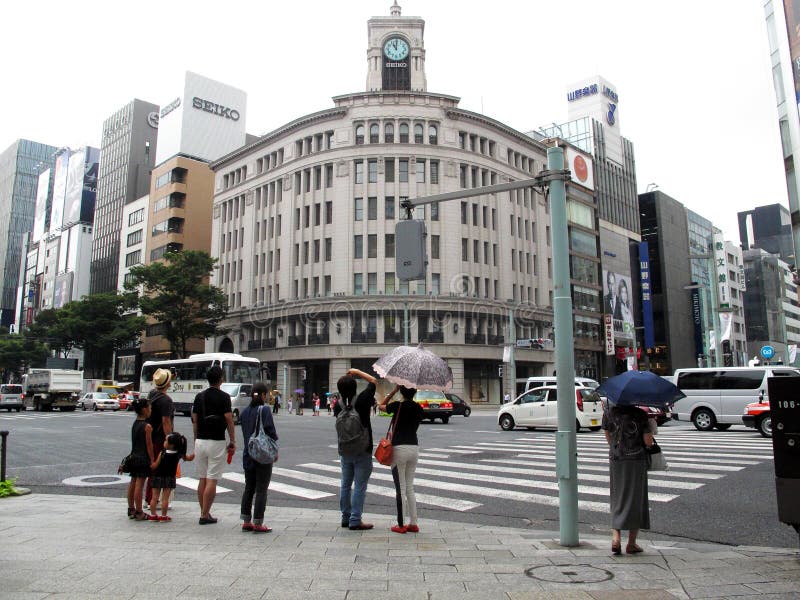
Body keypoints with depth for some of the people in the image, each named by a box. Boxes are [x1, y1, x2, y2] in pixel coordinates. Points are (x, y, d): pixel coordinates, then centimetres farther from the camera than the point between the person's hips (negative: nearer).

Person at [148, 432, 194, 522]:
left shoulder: (162, 453, -12)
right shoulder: (179, 454, -5)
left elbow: (154, 466, -9)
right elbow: (189, 458, 9)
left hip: (158, 477, -1)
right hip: (169, 478, 1)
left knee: (154, 497, 8)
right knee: (165, 498, 4)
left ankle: (153, 515, 13)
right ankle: (163, 516, 6)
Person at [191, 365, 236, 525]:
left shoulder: (199, 396, 7)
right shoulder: (224, 397, -8)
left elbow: (194, 420, 9)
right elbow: (229, 420, -9)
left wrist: (196, 440, 18)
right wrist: (232, 441, -1)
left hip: (200, 441, 5)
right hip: (217, 442, -5)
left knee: (202, 479, 12)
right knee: (212, 480, -1)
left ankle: (204, 512, 18)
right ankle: (205, 515, 0)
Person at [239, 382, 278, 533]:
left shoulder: (245, 411, 6)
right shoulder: (265, 410, -14)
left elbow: (244, 432, 10)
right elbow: (270, 432, -15)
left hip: (248, 455, 6)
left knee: (248, 488, 14)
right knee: (261, 489, 1)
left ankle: (246, 522, 20)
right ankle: (257, 524, 5)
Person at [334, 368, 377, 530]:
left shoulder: (338, 405, -6)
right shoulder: (361, 401, -17)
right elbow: (373, 381, -5)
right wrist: (357, 372, 3)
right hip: (362, 450, -5)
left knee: (345, 484, 15)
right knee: (360, 486, 1)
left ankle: (346, 518, 24)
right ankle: (355, 520, 2)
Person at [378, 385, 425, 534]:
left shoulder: (398, 406, -10)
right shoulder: (419, 409, 4)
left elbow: (381, 406, 8)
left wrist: (394, 390, 3)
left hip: (399, 449, -5)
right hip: (414, 448, 5)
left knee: (400, 488, 3)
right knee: (410, 488, 15)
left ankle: (401, 525, 10)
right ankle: (413, 523, 17)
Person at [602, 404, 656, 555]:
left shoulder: (608, 413, -2)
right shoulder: (641, 414, -9)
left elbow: (609, 439, 5)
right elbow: (648, 442, -8)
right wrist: (651, 431, 10)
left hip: (616, 461, 2)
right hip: (637, 461, -2)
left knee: (617, 500, 13)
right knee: (636, 501, 10)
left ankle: (615, 538, -2)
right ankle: (631, 543, 14)